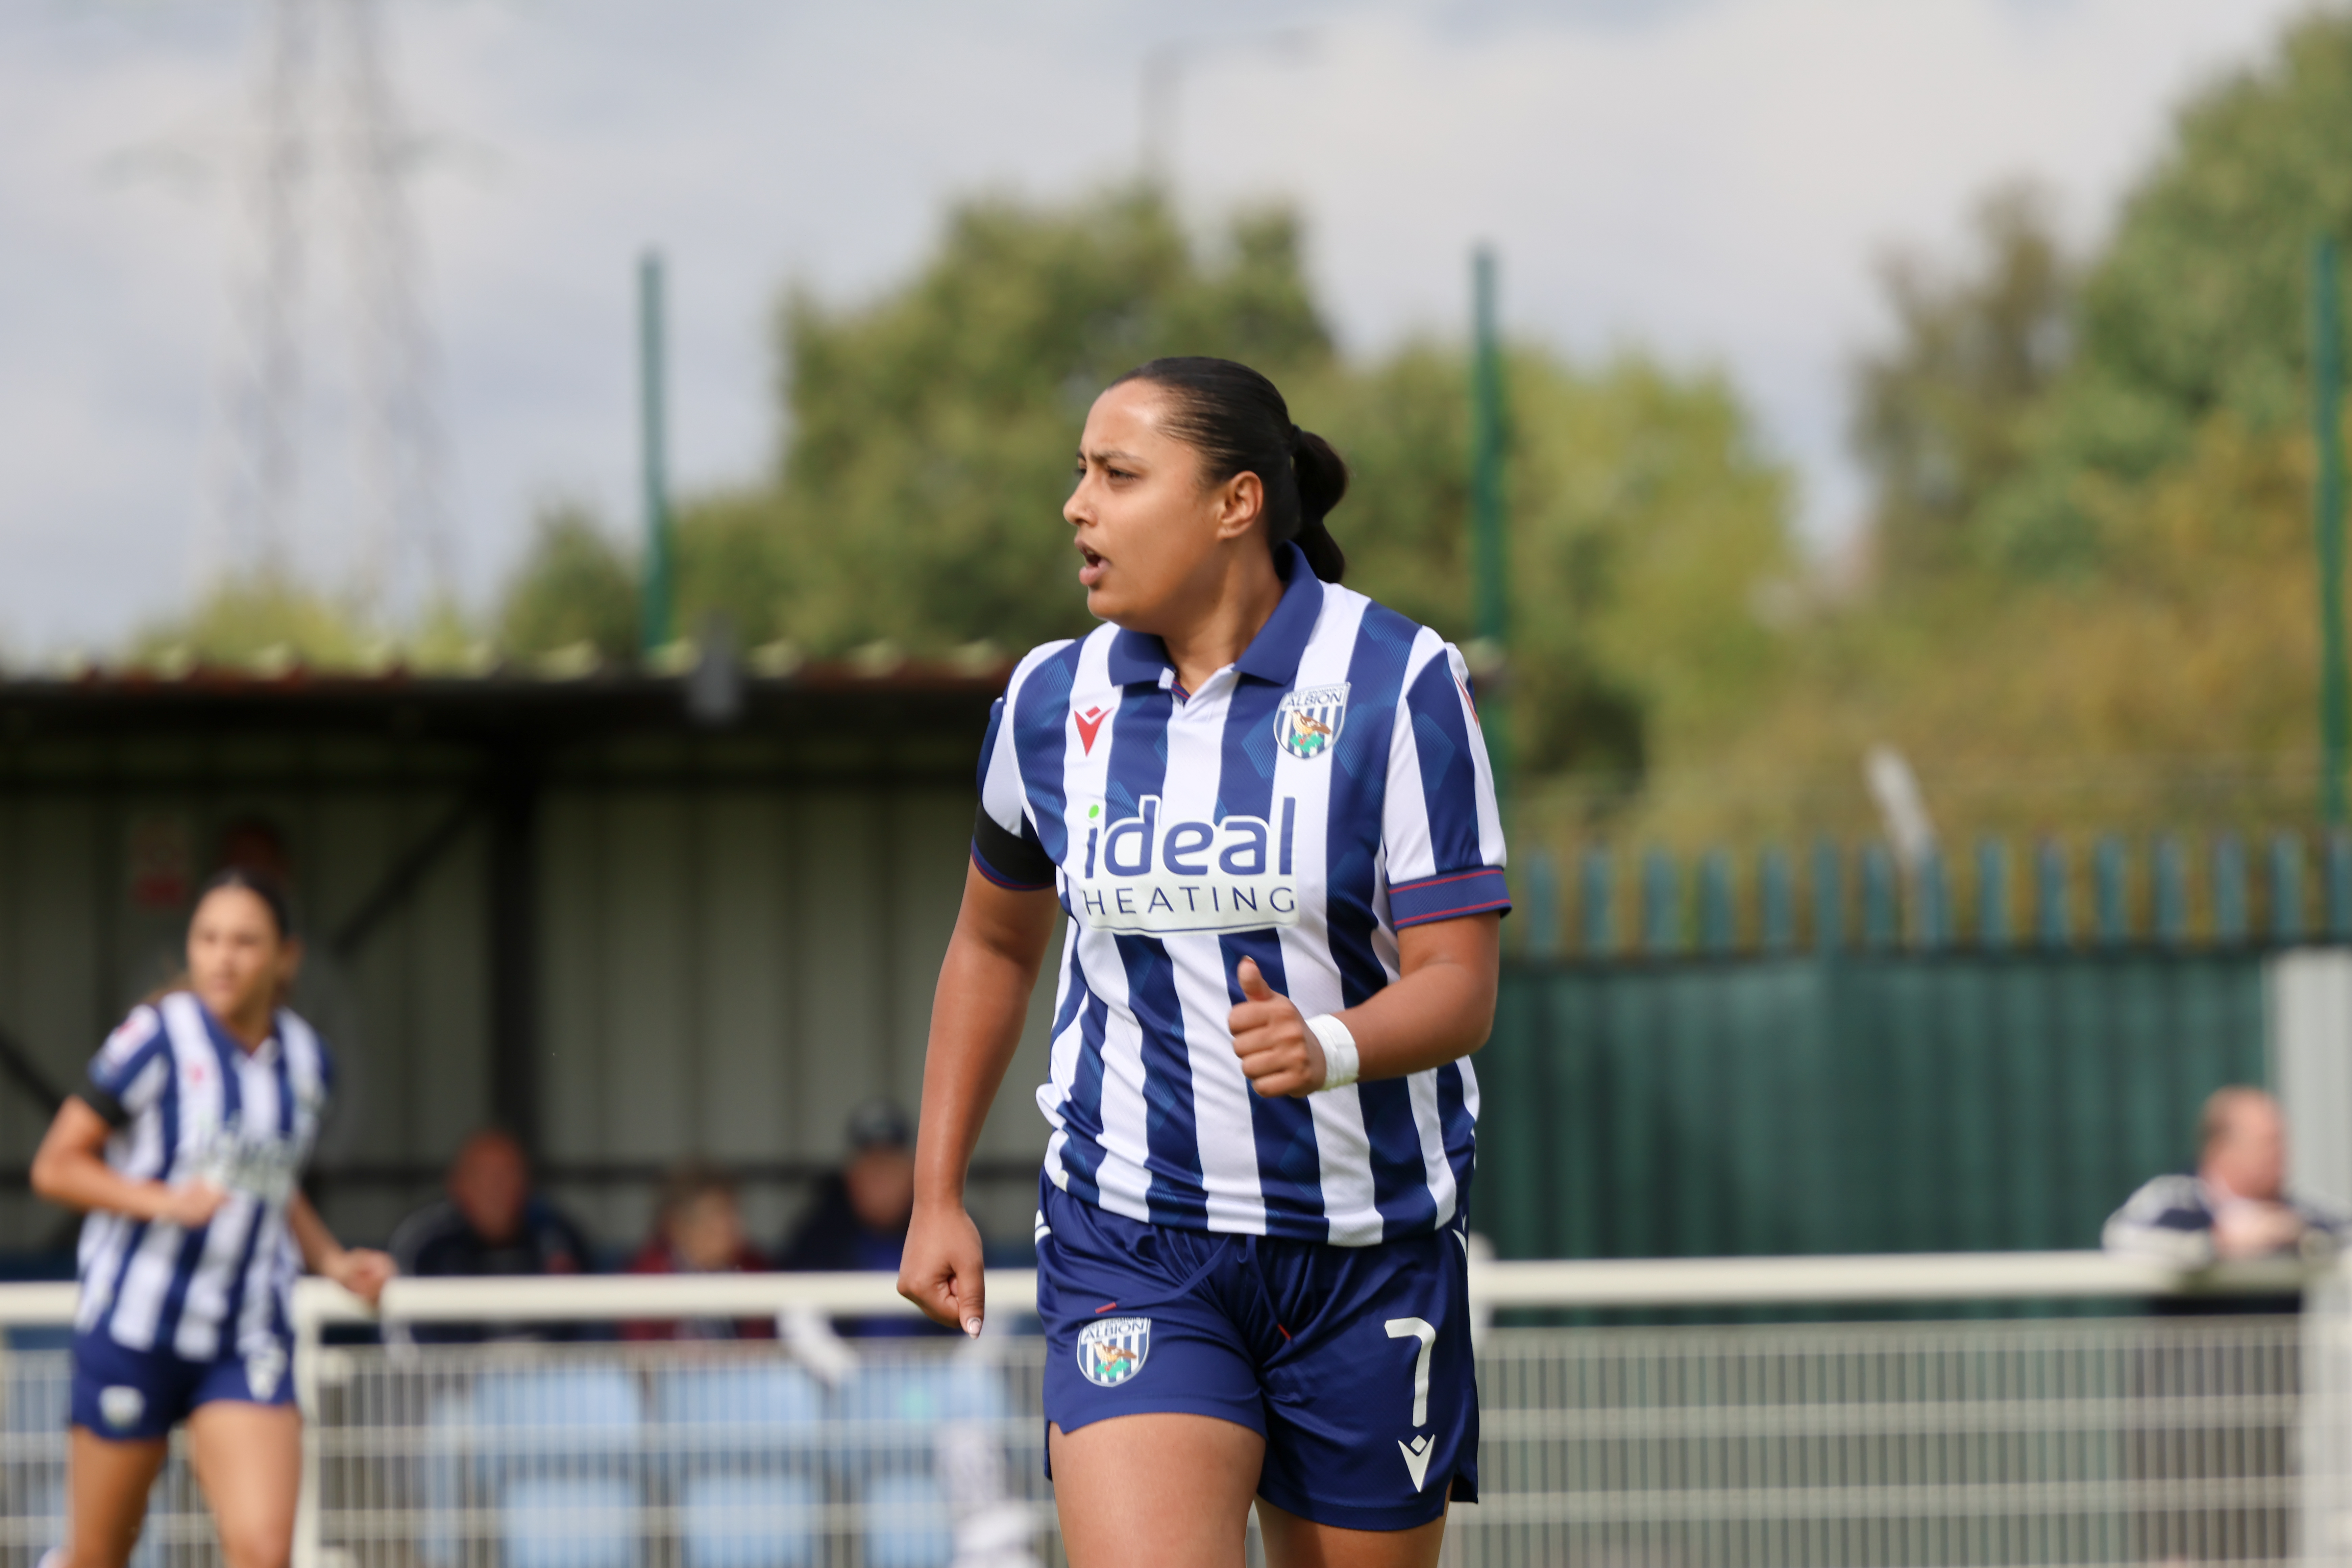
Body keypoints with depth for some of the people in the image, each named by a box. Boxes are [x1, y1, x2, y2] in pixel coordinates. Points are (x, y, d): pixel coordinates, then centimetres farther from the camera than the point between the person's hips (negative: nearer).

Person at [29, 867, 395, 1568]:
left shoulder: (306, 1061, 6)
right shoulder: (157, 1038, -10)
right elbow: (55, 1167, -8)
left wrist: (335, 1262, 6)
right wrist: (165, 1202, -22)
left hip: (248, 1345, 3)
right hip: (135, 1331, -3)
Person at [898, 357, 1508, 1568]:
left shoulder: (1399, 683, -9)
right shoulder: (1052, 701, 3)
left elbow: (1461, 989, -13)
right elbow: (993, 941, 21)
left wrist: (1331, 1048, -35)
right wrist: (937, 1198, 17)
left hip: (1367, 1250, -1)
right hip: (1129, 1243, 1)